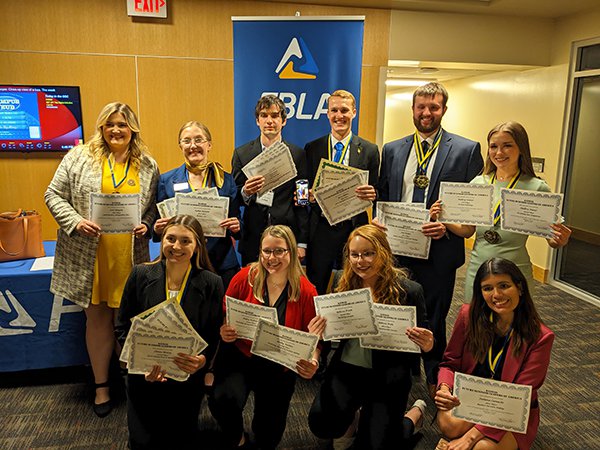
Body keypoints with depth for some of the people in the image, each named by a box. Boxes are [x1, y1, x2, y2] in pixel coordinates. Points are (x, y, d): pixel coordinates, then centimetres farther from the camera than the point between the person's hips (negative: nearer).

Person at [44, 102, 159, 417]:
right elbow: (54, 195, 2)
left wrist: (147, 226, -8)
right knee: (97, 318, 12)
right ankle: (101, 385, 29)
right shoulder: (79, 157, 1)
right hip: (89, 256, 0)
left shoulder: (148, 165, 5)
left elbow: (155, 206, 12)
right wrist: (76, 221, -14)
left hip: (130, 256, 1)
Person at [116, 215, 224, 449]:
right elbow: (123, 328, -1)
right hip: (144, 377, 1)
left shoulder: (211, 284, -9)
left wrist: (201, 360, -25)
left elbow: (214, 337, -4)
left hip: (187, 379, 0)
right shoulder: (140, 275, -7)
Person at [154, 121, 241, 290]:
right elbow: (158, 228, 10)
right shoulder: (166, 180, 6)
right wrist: (158, 229, -11)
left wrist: (236, 227, -11)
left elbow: (236, 226, 10)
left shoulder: (226, 180, 6)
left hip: (222, 264, 1)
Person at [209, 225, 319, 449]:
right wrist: (224, 331, -20)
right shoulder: (246, 277, -10)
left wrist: (313, 363, -21)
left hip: (279, 368, 1)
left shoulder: (306, 292, -10)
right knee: (223, 399, -31)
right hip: (238, 357, -1)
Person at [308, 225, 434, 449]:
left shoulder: (408, 290, -10)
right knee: (321, 424, -16)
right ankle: (353, 411, 20)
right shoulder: (344, 285, -1)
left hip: (388, 378, -3)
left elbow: (422, 343, -2)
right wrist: (317, 334, -18)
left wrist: (426, 345, -26)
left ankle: (415, 413, 27)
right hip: (345, 369, 3)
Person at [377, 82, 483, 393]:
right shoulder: (392, 150, 8)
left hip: (439, 252, -3)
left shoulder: (466, 150, -3)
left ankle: (435, 385, 34)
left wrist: (448, 227, -18)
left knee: (433, 324, 12)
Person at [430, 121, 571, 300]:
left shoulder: (537, 188, -7)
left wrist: (561, 240, -23)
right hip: (477, 269, 3)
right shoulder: (477, 183, 2)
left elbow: (552, 240, -2)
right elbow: (467, 230, 7)